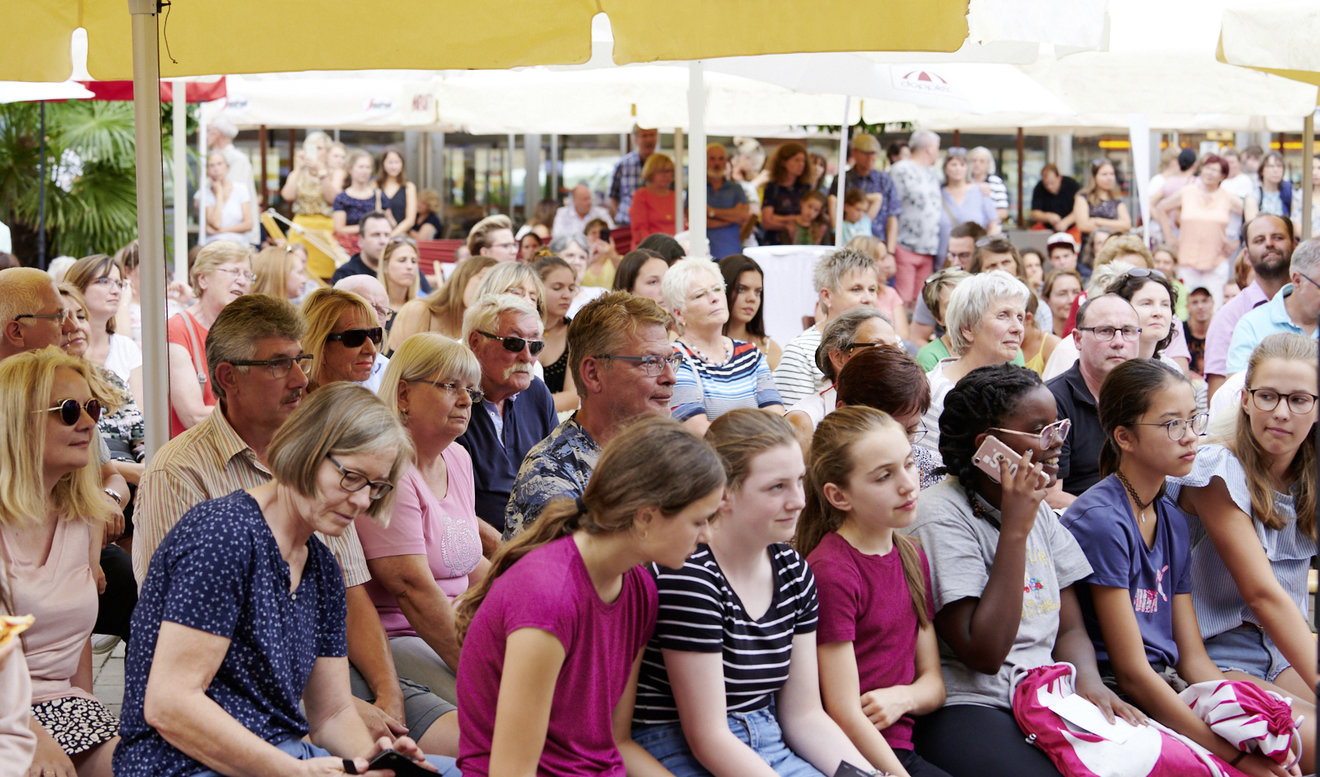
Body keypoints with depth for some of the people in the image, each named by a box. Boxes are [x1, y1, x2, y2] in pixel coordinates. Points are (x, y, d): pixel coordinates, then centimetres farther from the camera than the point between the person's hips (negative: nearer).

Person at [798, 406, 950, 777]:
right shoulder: (831, 571, -13)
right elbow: (845, 715, -13)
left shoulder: (913, 557, 13)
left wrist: (904, 697, -8)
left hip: (900, 747, 8)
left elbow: (933, 684, 13)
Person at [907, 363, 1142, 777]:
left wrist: (1089, 680, -8)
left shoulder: (1039, 510, 14)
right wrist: (1015, 531, -17)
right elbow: (984, 653, -17)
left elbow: (1070, 627, 17)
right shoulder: (942, 518, -11)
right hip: (967, 708, -7)